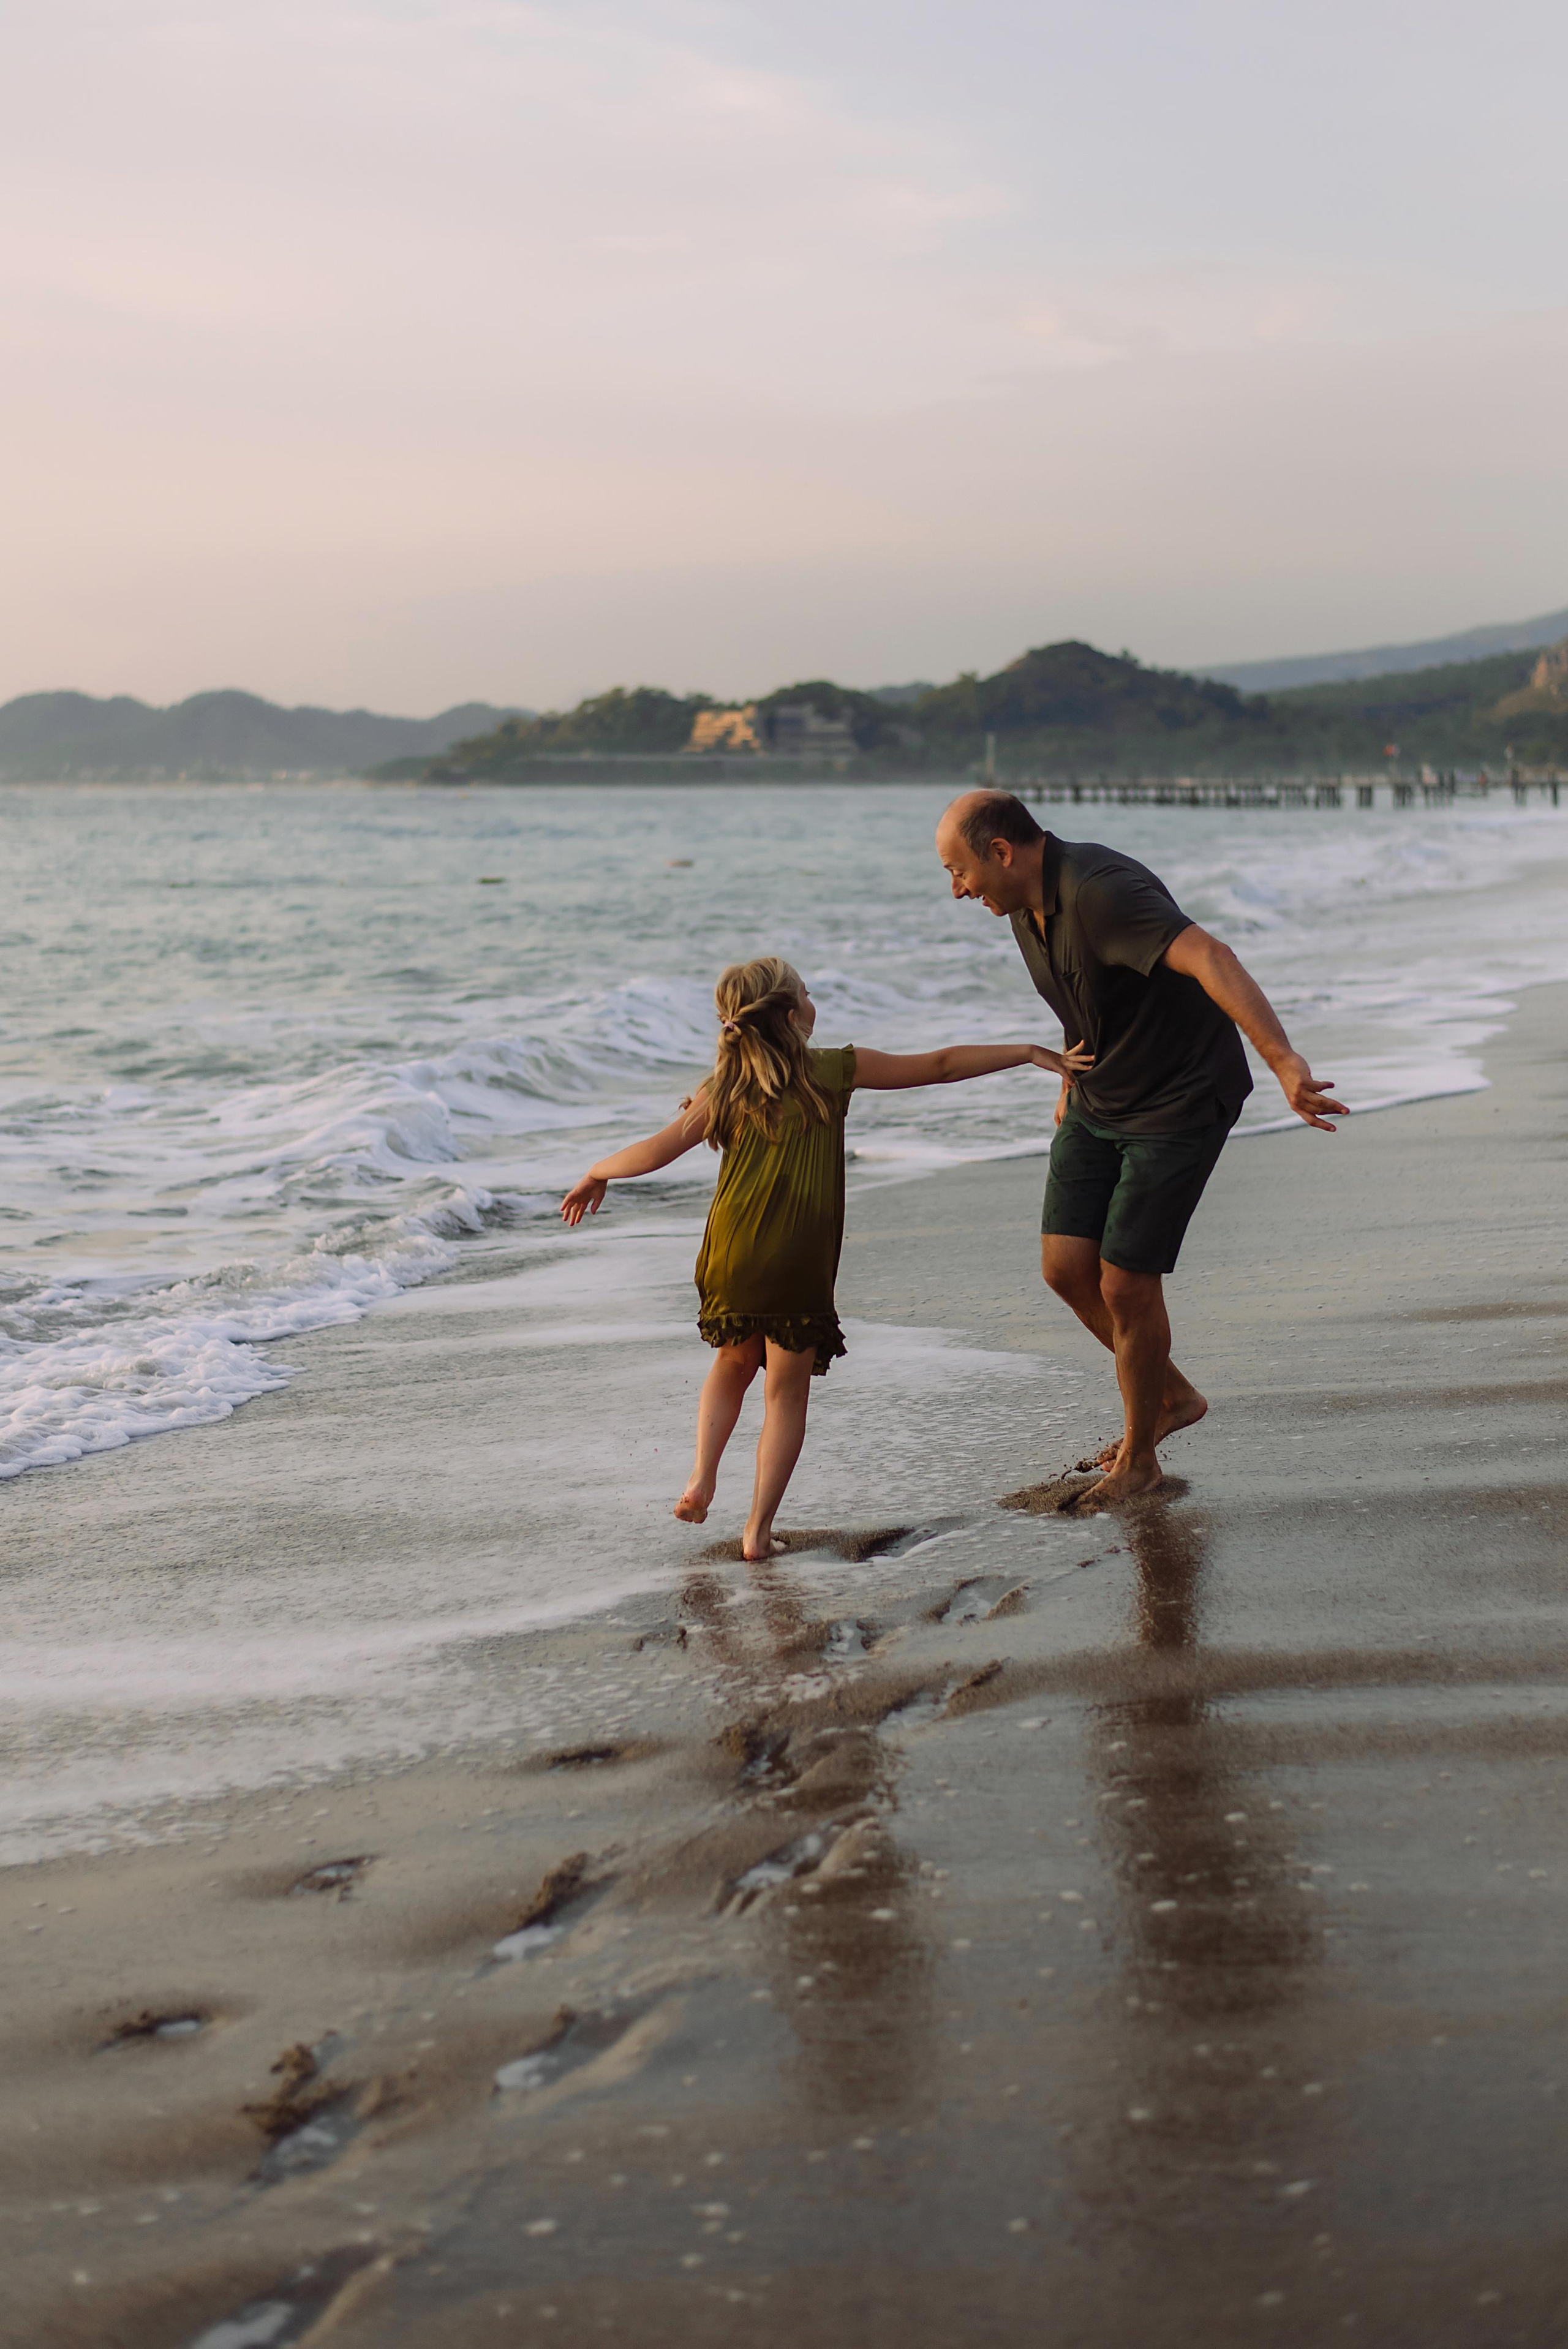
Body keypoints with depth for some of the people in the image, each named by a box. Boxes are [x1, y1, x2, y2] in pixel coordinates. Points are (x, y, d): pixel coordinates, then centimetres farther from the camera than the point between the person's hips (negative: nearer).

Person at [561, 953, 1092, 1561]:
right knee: (787, 1392, 8)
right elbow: (940, 1066, 6)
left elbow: (656, 1151, 3)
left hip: (733, 1260, 2)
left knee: (733, 1363, 26)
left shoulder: (724, 1091, 6)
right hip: (800, 1268, -2)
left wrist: (597, 1175, 21)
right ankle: (760, 1528, 6)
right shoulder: (835, 1071, 2)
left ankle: (703, 1475, 10)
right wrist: (1030, 1053, 12)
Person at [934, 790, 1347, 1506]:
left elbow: (1211, 960, -45)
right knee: (1066, 1266, 2)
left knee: (1126, 1285, -6)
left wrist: (1285, 1063, -57)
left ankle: (1138, 1457, 17)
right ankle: (1171, 1396, 26)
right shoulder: (1026, 899, 0)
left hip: (1181, 1102, -8)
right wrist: (1072, 1085, 32)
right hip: (1103, 1101, 9)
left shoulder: (1100, 891, -31)